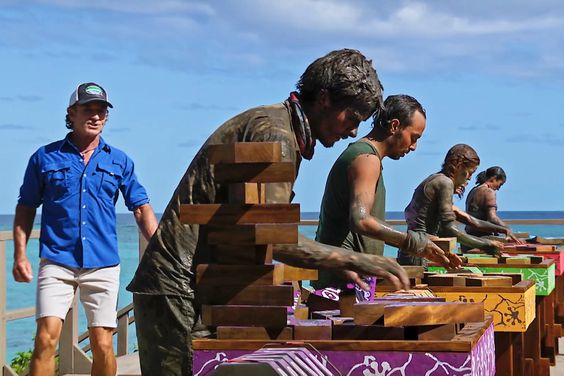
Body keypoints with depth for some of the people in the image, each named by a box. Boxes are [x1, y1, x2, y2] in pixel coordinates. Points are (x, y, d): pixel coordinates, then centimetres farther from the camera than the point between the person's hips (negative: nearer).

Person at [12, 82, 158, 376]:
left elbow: (141, 209, 12)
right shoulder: (45, 158, 8)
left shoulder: (119, 162, 11)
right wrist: (20, 255, 1)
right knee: (46, 338, -13)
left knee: (102, 346, 0)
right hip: (56, 263, -1)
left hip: (103, 265, 1)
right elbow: (26, 208, 11)